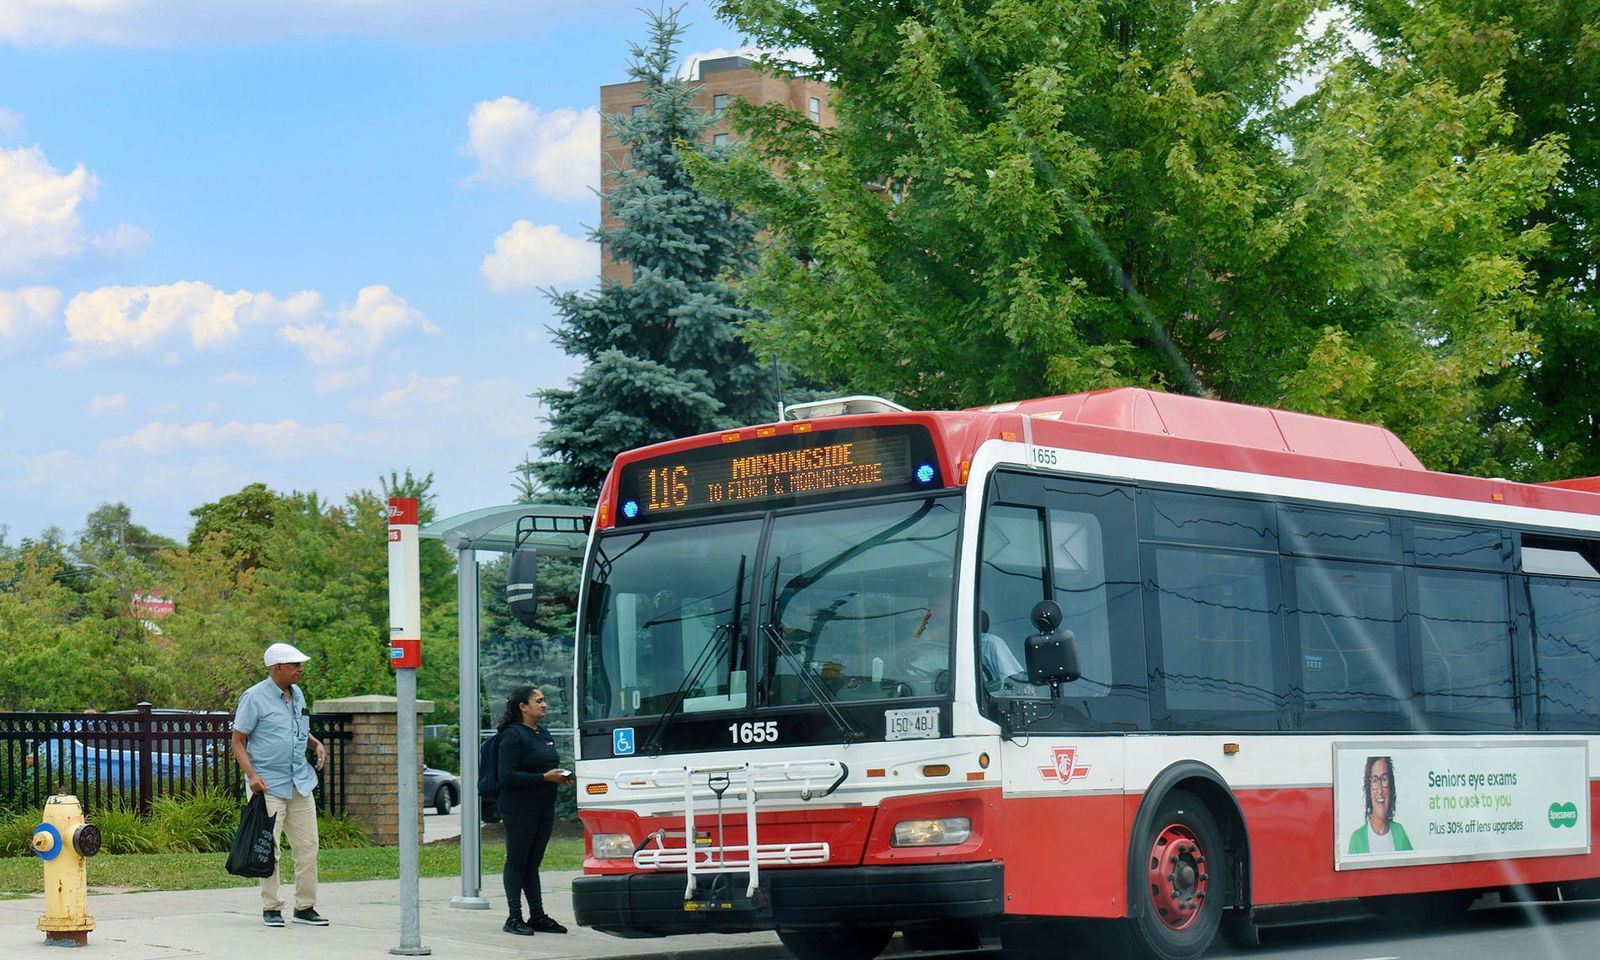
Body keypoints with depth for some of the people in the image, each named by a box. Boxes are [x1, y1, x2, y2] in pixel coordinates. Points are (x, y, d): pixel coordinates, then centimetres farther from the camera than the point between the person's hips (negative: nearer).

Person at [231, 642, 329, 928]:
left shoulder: (297, 695, 12)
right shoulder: (254, 697, -8)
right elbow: (238, 741, -7)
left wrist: (317, 744, 8)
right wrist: (252, 775, -19)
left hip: (300, 783, 7)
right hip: (268, 785, -6)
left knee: (308, 846, 5)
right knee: (269, 848, -4)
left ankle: (305, 907, 13)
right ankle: (271, 908, 5)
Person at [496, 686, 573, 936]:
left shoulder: (543, 733, 16)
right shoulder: (513, 736, -11)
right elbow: (507, 777, -17)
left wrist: (561, 776, 6)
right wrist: (544, 777, -20)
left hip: (544, 809, 8)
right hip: (519, 810, -8)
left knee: (533, 862, 12)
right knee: (516, 861, -2)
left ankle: (538, 916, 14)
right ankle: (514, 918, 1)